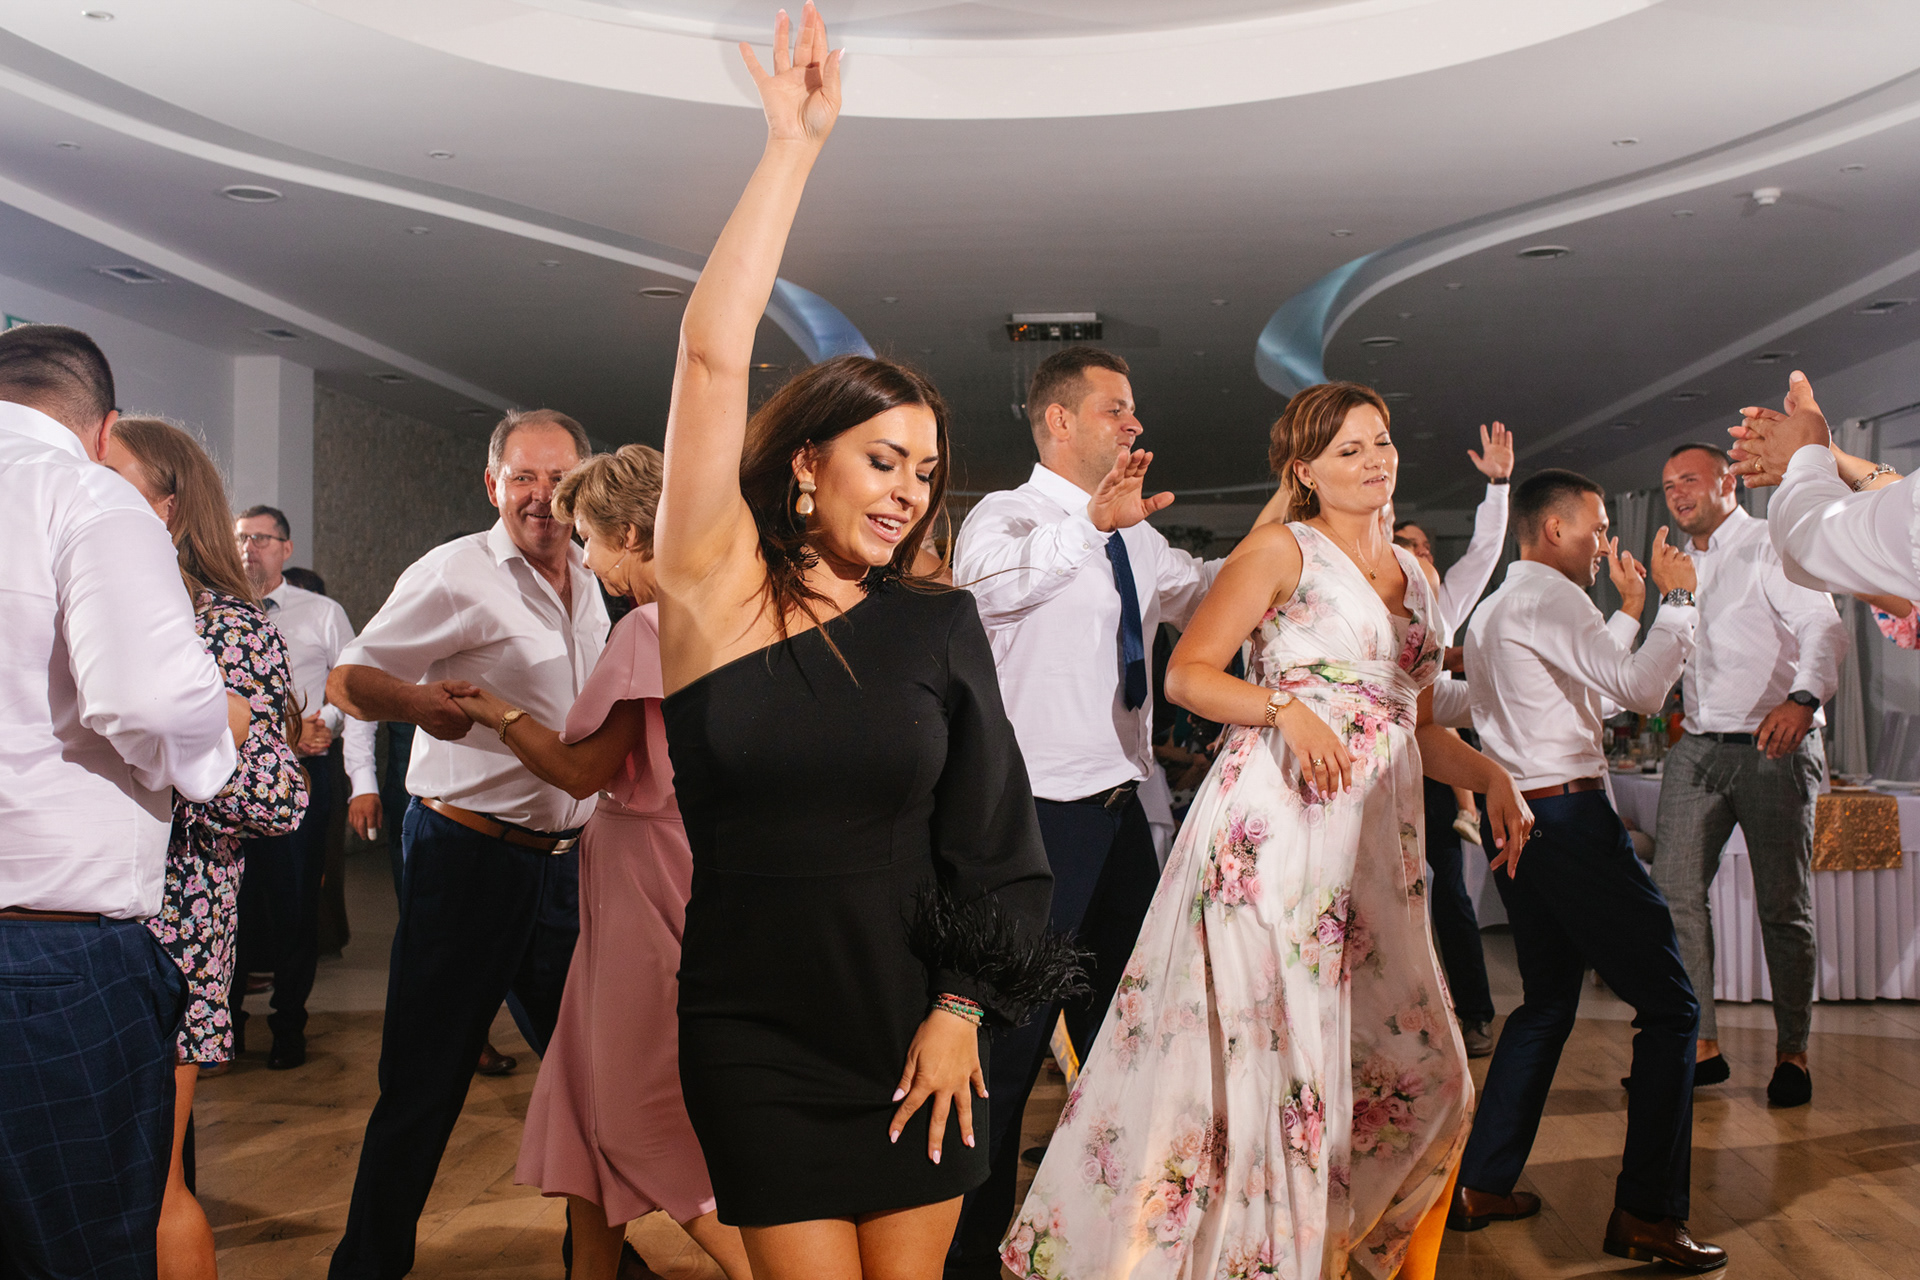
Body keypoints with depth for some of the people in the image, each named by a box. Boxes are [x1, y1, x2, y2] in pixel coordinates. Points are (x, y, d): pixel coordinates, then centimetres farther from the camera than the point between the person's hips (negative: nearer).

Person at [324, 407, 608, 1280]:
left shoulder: (589, 584, 13)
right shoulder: (456, 573, -8)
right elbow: (348, 681, -10)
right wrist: (421, 701, -29)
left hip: (564, 859, 7)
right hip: (468, 853, -6)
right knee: (425, 1077, -1)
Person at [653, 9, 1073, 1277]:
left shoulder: (938, 623, 0)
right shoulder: (718, 589, -5)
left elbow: (987, 830, 4)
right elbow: (713, 355, -12)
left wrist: (961, 1008, -3)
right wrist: (794, 147, -10)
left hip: (915, 1022, 2)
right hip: (757, 1036, -1)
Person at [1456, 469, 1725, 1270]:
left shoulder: (1490, 612, 19)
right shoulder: (1547, 598, -11)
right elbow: (1641, 688, -18)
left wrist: (1629, 610, 27)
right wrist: (1676, 596, -7)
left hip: (1515, 819, 10)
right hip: (1569, 815, -10)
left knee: (1547, 1001, 19)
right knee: (1669, 1005, -3)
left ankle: (1481, 1186, 20)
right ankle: (1646, 1213, -4)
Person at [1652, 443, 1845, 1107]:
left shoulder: (1770, 548, -5)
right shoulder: (1683, 565, 18)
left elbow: (1824, 626, -20)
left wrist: (1802, 698, -35)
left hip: (1773, 746, -6)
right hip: (1698, 747, 6)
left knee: (1783, 903, 0)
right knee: (1673, 890, -4)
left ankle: (1791, 1050, 13)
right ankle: (1700, 1044, 3)